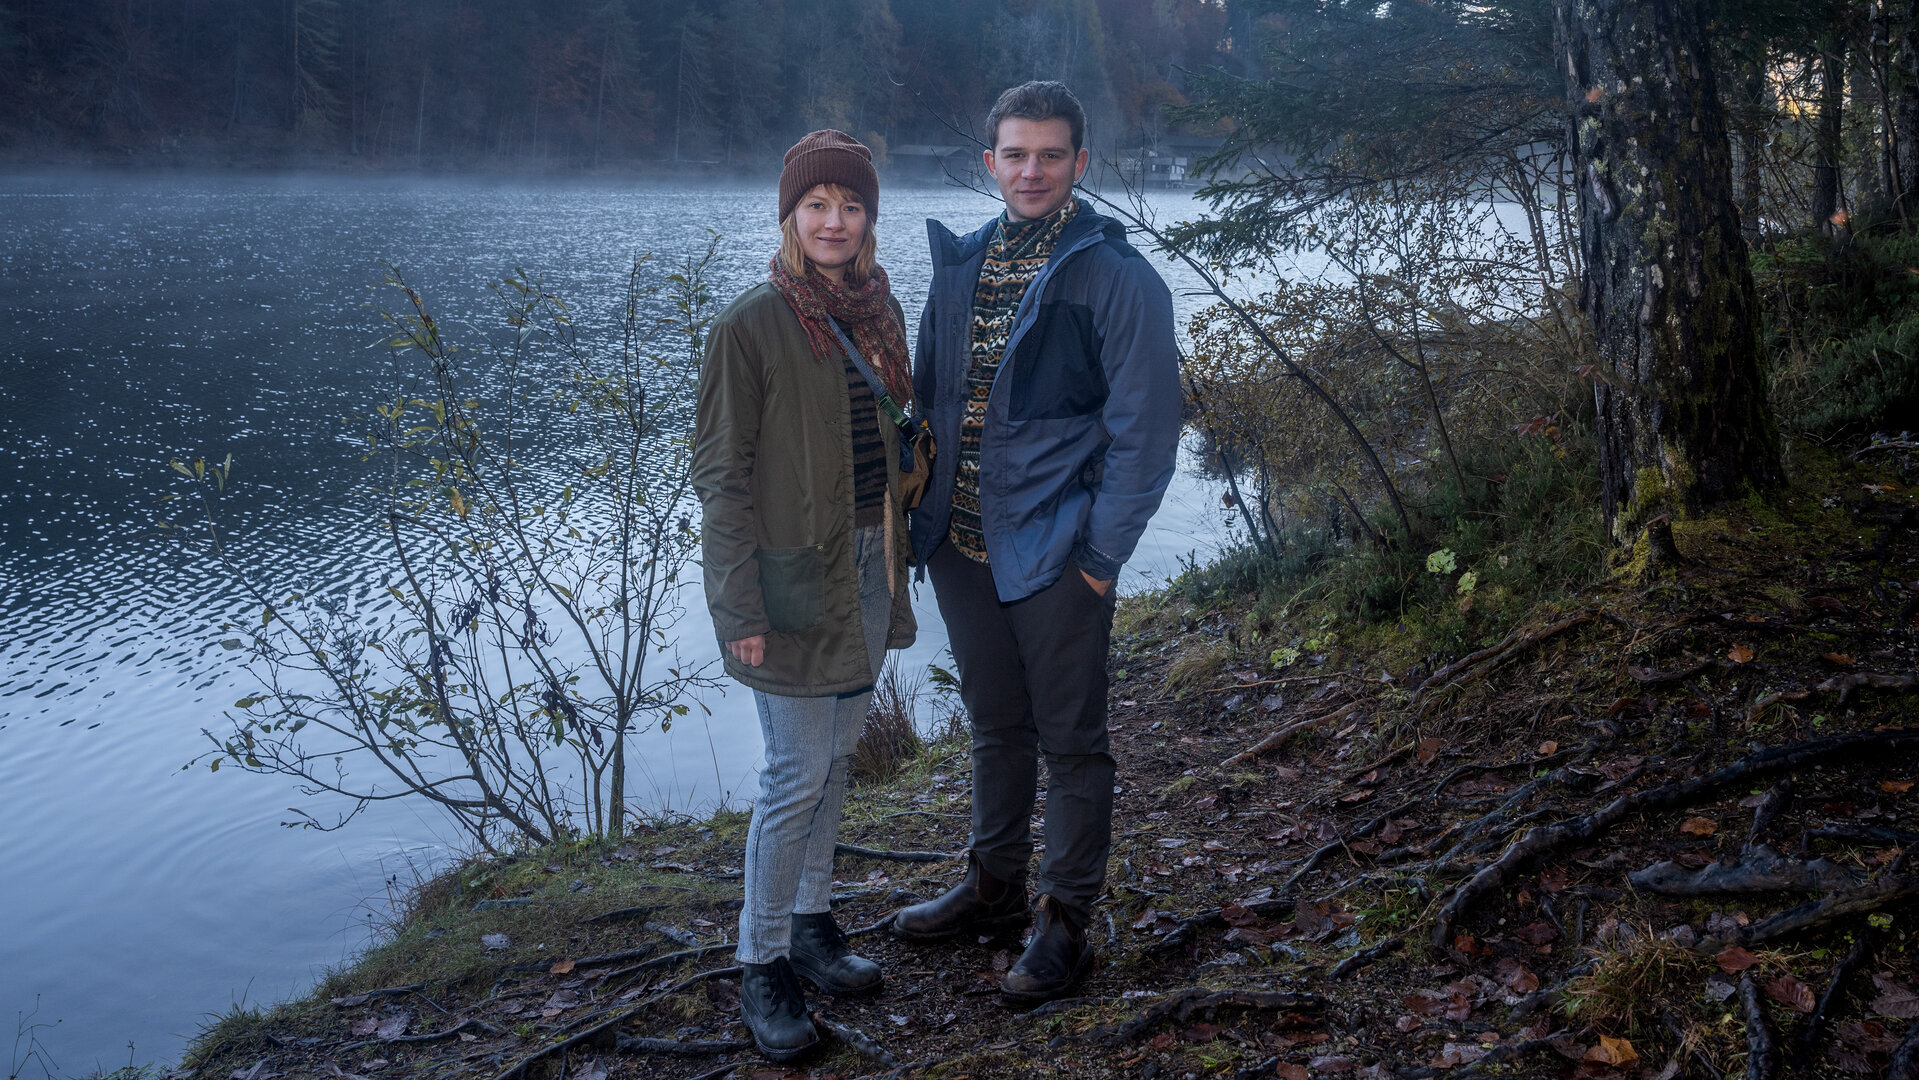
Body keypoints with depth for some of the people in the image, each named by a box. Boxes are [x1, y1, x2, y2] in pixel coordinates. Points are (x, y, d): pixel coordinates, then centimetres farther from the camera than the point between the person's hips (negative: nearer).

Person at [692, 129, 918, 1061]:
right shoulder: (749, 326, -13)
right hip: (793, 573, -6)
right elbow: (720, 474, -12)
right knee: (798, 773, -3)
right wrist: (740, 608, -16)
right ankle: (762, 964, 11)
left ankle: (810, 919, 31)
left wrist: (895, 561, 15)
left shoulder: (878, 311, 6)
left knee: (837, 755, 15)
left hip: (867, 564, 6)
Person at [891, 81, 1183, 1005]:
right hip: (961, 545, 6)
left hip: (1053, 554, -6)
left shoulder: (1116, 277, -11)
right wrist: (923, 513, 5)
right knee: (996, 725, 20)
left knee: (1070, 740, 6)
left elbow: (1144, 431, -11)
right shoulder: (962, 262, 7)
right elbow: (930, 397, 13)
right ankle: (994, 886, 37)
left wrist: (1102, 554, -14)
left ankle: (1065, 922, 19)